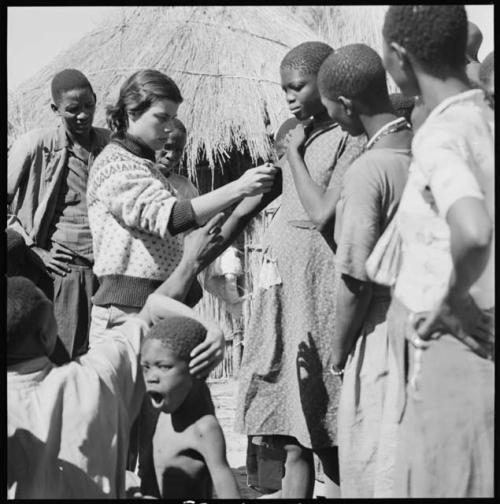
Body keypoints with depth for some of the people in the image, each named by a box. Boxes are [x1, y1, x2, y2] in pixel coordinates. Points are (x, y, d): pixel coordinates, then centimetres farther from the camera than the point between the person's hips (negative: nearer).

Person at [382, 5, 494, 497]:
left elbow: (474, 231, -34)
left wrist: (454, 300, -17)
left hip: (455, 352, -8)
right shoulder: (484, 122, 9)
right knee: (470, 480, 16)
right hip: (478, 350, 8)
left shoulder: (439, 135, -16)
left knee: (441, 484, 1)